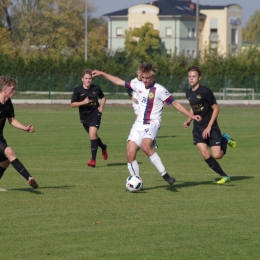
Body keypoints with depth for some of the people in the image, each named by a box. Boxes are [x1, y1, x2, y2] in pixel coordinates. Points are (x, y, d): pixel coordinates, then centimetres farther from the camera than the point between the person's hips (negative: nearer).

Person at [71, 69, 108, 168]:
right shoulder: (78, 90, -7)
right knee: (93, 136, 16)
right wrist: (83, 102, -22)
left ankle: (93, 159, -17)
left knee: (92, 134, -19)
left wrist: (101, 107, 2)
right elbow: (72, 104, -8)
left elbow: (103, 97, 18)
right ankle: (103, 147, 49)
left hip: (95, 114, -2)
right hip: (84, 117, 2)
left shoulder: (96, 88, -2)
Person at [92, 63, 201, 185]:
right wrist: (102, 73, 19)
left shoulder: (159, 90, -10)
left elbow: (175, 103, -6)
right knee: (130, 153, -7)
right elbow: (119, 82, 18)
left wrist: (191, 116, -9)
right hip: (139, 125, 6)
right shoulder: (138, 86, 7)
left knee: (146, 147, -33)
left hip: (152, 124, -6)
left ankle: (165, 174, -27)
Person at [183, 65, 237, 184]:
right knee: (205, 154, -10)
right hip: (197, 128, 5)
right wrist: (189, 120, 5)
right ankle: (224, 176, 6)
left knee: (217, 155, -11)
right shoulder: (188, 93, 4)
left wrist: (209, 127, -16)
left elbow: (216, 109, -12)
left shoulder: (205, 92, -16)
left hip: (211, 127, -5)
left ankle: (224, 139, 21)